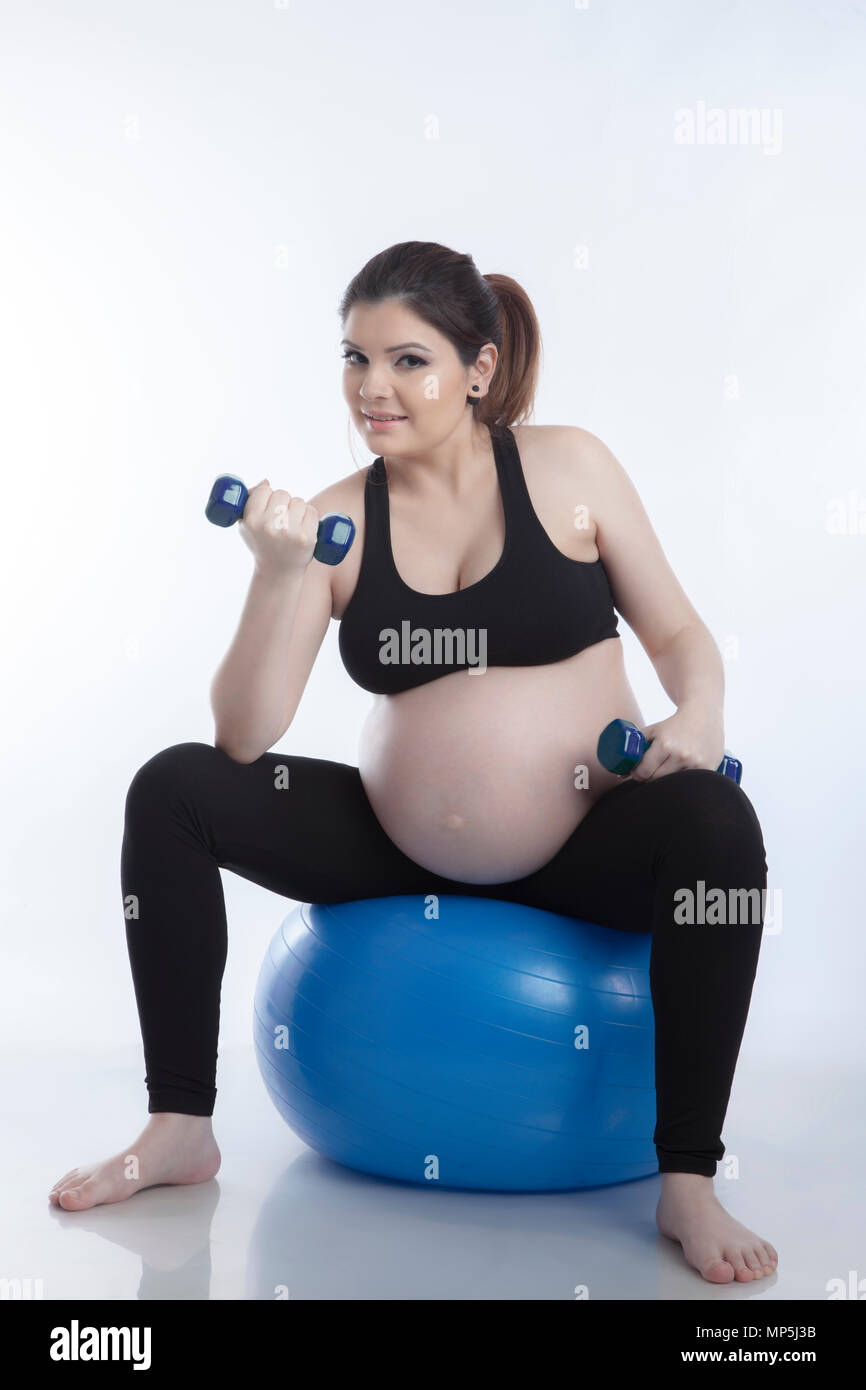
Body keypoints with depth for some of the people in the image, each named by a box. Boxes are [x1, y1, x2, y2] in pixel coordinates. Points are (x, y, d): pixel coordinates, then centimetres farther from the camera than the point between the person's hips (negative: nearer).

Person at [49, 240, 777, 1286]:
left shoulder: (566, 467, -3)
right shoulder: (335, 521, -2)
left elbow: (677, 629, 2)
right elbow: (244, 736, -9)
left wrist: (698, 714, -19)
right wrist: (278, 577, -22)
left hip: (587, 840, -2)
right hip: (399, 844, 3)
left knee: (715, 823, -33)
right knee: (172, 789, -8)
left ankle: (688, 1183, -22)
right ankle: (180, 1129, 1)